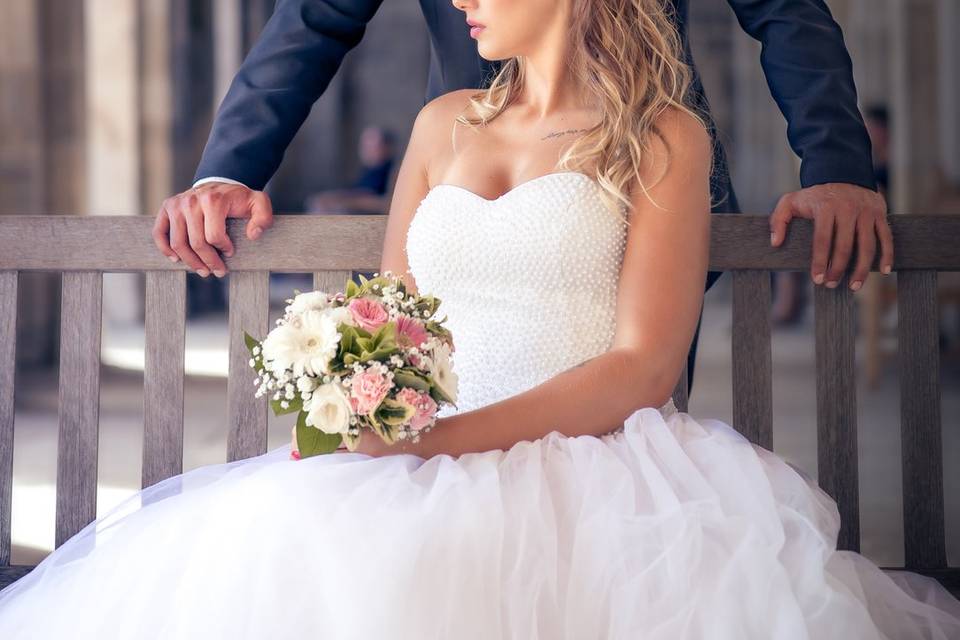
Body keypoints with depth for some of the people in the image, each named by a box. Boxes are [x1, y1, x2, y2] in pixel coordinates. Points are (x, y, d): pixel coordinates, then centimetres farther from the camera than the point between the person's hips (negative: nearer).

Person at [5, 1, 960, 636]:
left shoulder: (664, 135, 7)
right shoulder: (444, 125, 23)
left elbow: (642, 369, -4)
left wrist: (444, 438, -17)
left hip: (585, 461, -4)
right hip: (431, 467, 5)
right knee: (269, 529, -30)